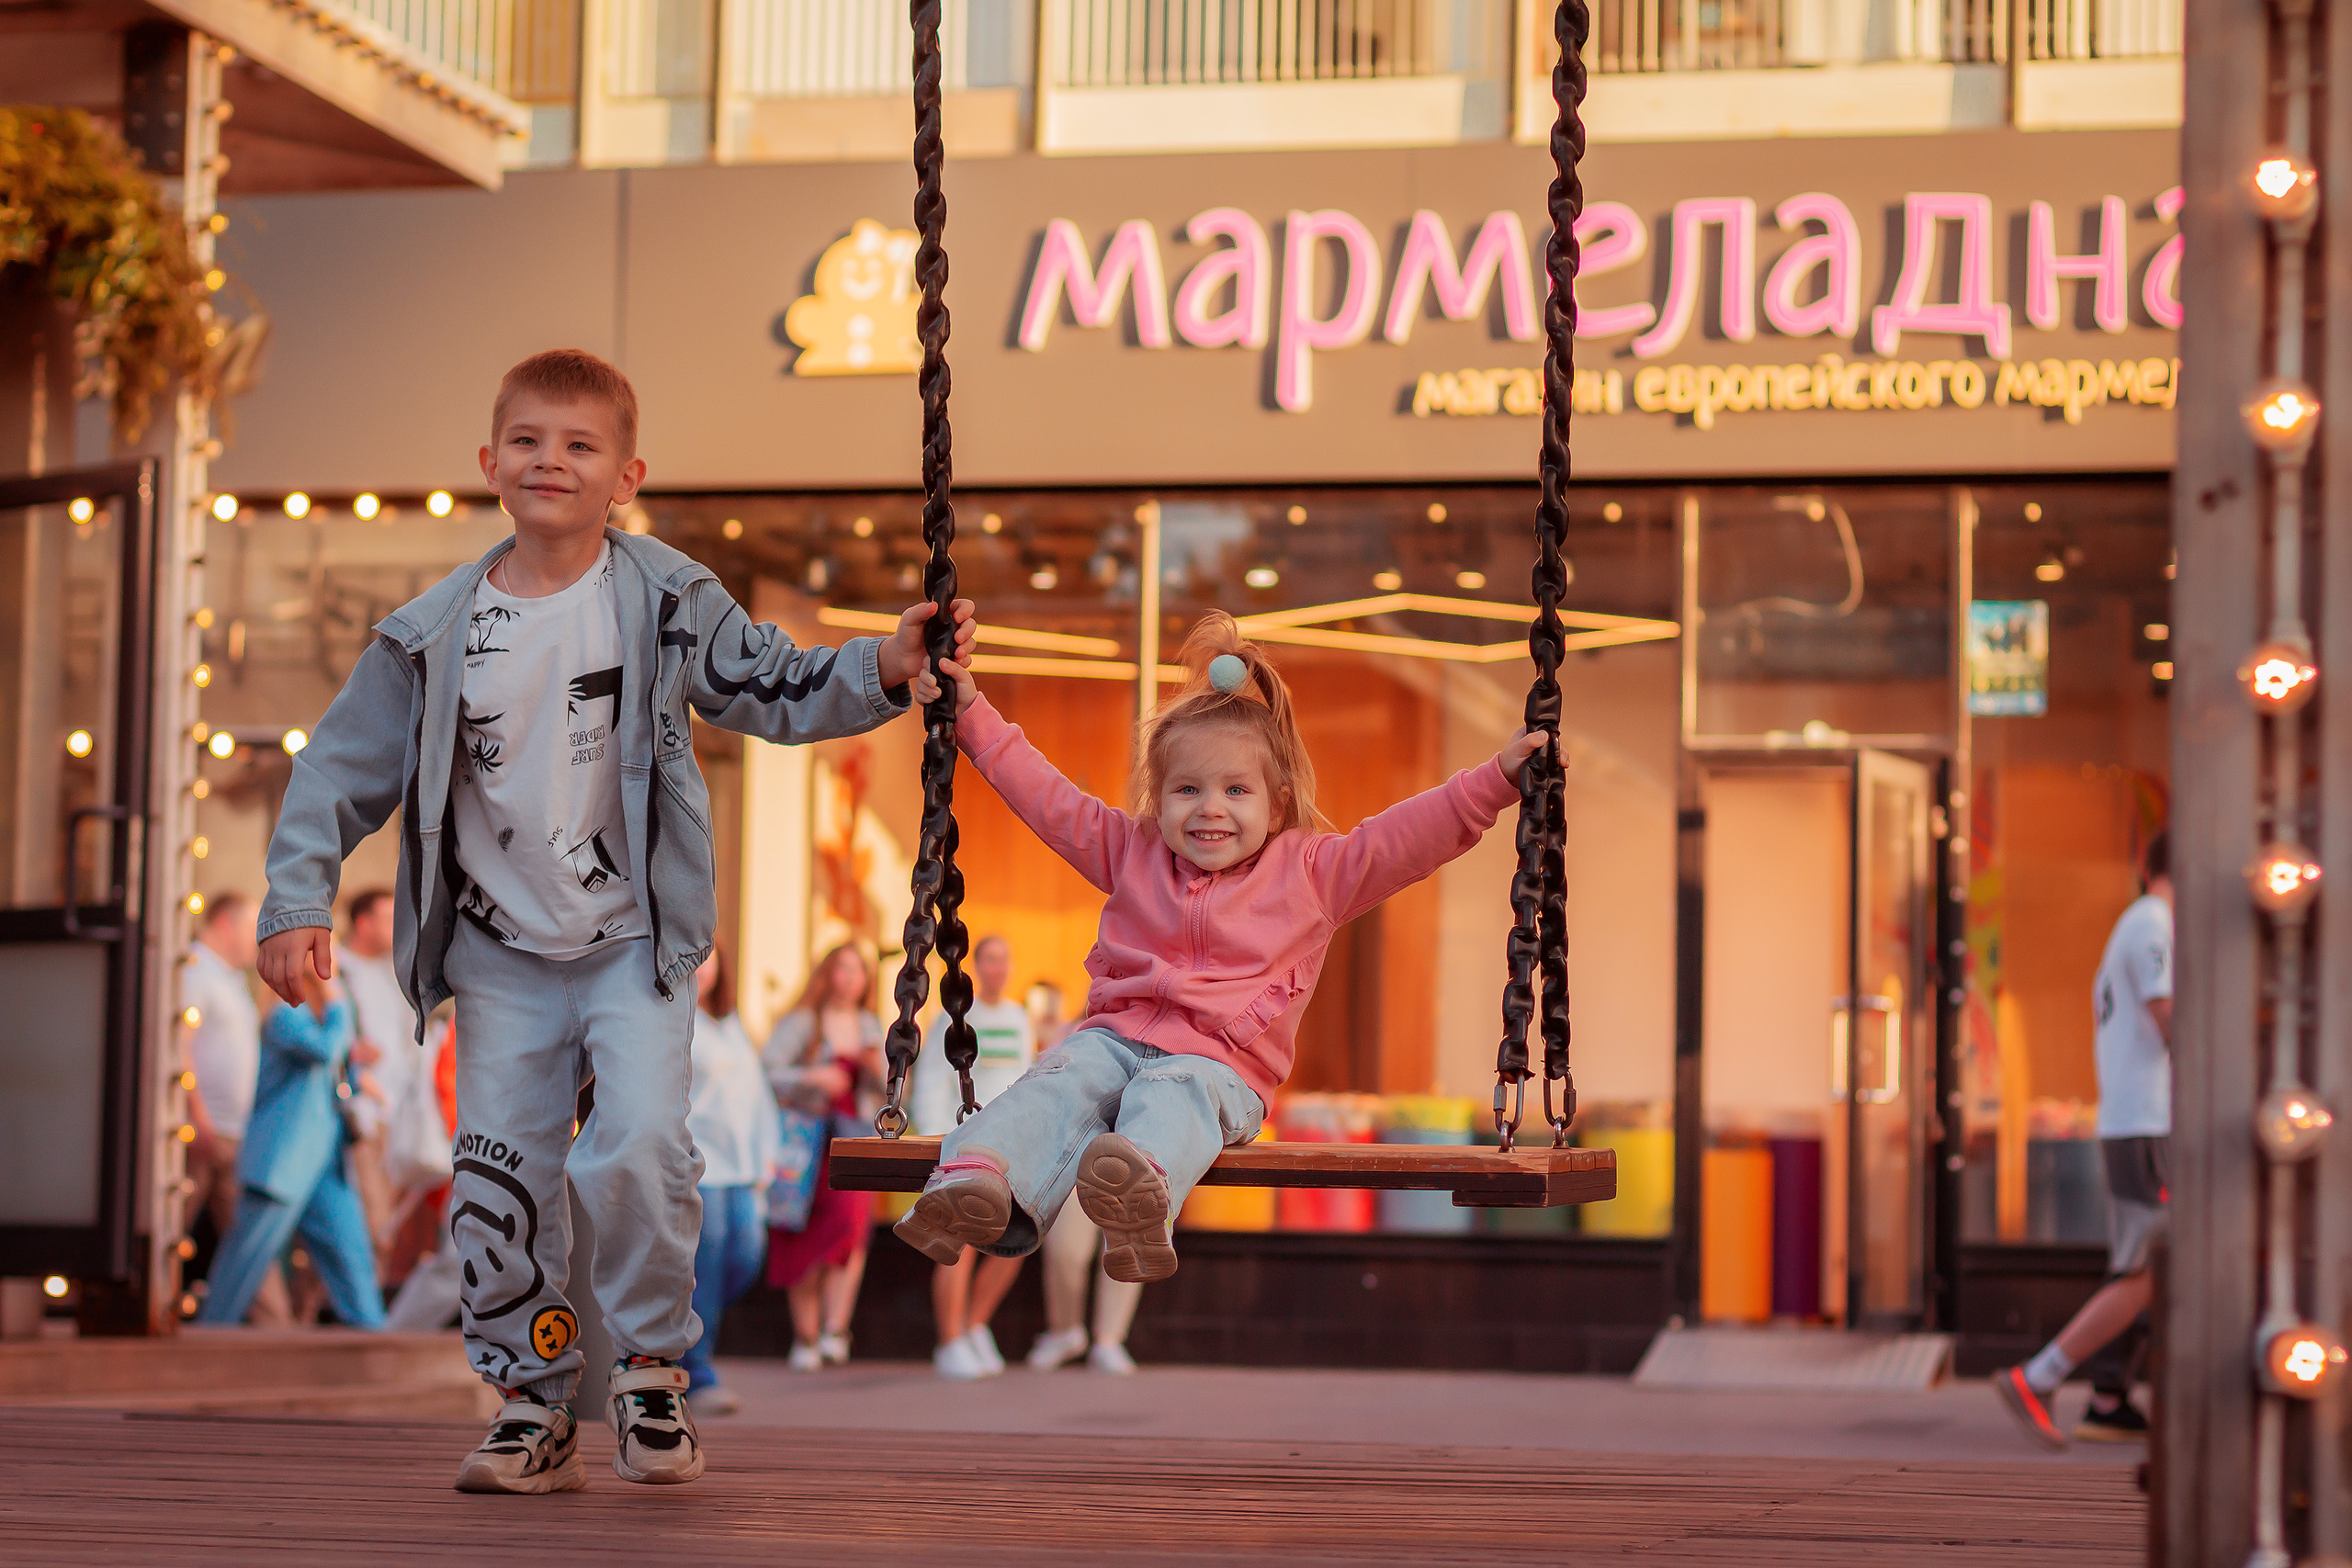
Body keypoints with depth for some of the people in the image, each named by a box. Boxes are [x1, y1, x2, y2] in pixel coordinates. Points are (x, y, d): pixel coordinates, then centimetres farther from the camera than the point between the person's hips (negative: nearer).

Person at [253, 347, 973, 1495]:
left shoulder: (666, 603, -4)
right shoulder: (435, 635, -1)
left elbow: (778, 693, 2)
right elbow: (344, 768, 4)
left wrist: (881, 670, -15)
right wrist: (297, 902, -4)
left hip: (636, 941, -2)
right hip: (503, 957, 2)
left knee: (639, 1146, -20)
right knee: (498, 1181, 1)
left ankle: (652, 1369, 1)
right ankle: (533, 1409, 15)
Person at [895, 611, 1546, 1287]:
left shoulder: (1312, 871, 13)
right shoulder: (1132, 853, 22)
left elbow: (1410, 836, 8)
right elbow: (1048, 797, 26)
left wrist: (1496, 779, -1)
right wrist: (973, 716, 25)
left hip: (1220, 1060, -3)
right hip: (1115, 1035, 3)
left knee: (1170, 1098, -38)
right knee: (1060, 1086, -31)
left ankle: (1143, 1194, -71)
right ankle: (979, 1182, -57)